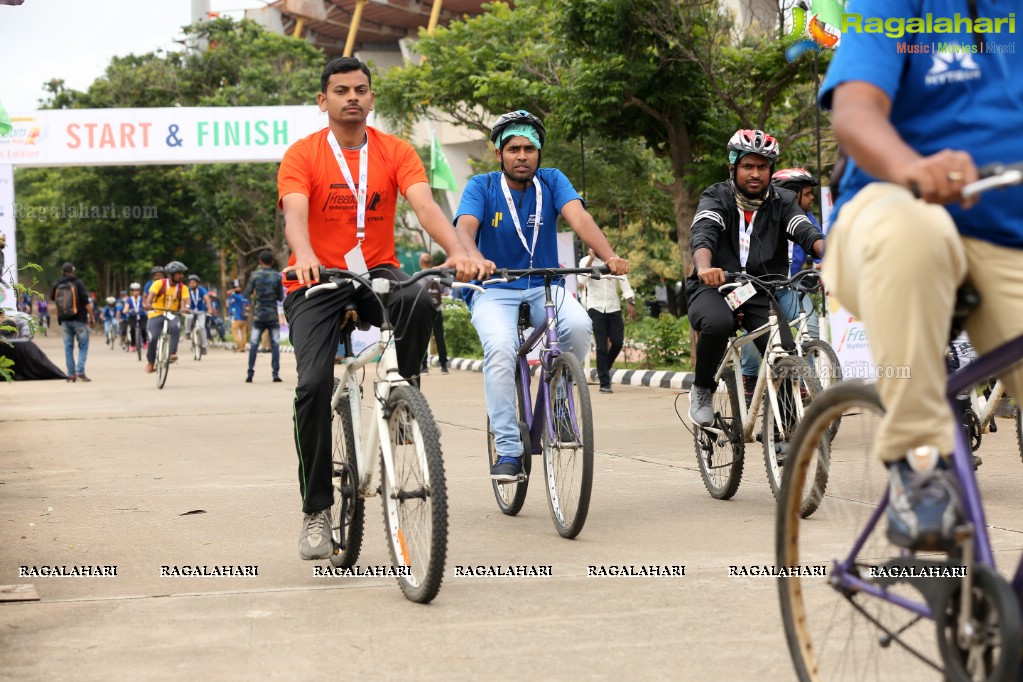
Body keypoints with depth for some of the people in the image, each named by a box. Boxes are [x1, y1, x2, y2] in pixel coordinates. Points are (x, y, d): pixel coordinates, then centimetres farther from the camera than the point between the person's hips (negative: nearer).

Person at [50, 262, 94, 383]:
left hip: (64, 320, 4)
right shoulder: (78, 283, -7)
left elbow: (52, 298, 23)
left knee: (68, 347, 9)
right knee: (83, 346, 3)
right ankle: (80, 371, -10)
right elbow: (86, 301, -11)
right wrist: (91, 316, -6)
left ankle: (71, 374, 6)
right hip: (79, 319, -4)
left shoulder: (57, 285, 4)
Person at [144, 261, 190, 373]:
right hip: (156, 314, -1)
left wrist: (185, 308, -40)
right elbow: (151, 294, -23)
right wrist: (148, 304, -45)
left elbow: (185, 300, -17)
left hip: (172, 315, 1)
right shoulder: (159, 283, -9)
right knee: (153, 338, -18)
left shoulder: (182, 287, -2)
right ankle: (150, 362, 6)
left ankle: (172, 353, -28)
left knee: (175, 327, -34)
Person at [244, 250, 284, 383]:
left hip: (258, 314, 0)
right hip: (273, 315, 0)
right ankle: (276, 373, -3)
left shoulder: (255, 275, -4)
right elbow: (281, 297, 3)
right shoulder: (277, 276, -2)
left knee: (253, 344, 4)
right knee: (275, 344, 3)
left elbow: (247, 294, -2)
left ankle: (250, 373, 1)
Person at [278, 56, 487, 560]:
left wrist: (457, 252, -34)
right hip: (317, 282, -1)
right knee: (314, 384, -20)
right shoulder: (302, 155, -3)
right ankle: (316, 510, -7)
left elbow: (425, 205, -14)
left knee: (418, 300, -36)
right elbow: (295, 214, -20)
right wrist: (305, 256, -43)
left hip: (376, 272, 1)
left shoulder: (395, 152, 1)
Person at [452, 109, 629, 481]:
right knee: (500, 347, -32)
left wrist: (609, 255, -37)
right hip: (495, 291, -1)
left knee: (578, 325, -31)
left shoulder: (552, 181, 1)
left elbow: (579, 218, -17)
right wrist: (476, 261, -45)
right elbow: (464, 228, -21)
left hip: (545, 287, 2)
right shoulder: (481, 186, -3)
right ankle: (508, 450, -23)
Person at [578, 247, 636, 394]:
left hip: (614, 307, 3)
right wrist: (591, 259, -18)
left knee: (617, 342, -3)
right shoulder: (586, 261, 1)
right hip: (596, 308, -3)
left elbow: (624, 281, 4)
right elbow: (582, 280, -15)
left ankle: (604, 370, 25)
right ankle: (604, 383, 1)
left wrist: (630, 302, -7)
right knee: (601, 347, -5)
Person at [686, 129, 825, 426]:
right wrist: (704, 268, -46)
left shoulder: (782, 201, 4)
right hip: (715, 288, -3)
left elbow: (807, 232, -13)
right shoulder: (716, 198, -4)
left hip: (761, 293, 3)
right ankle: (702, 390, -9)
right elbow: (703, 234, -23)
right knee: (718, 323, -36)